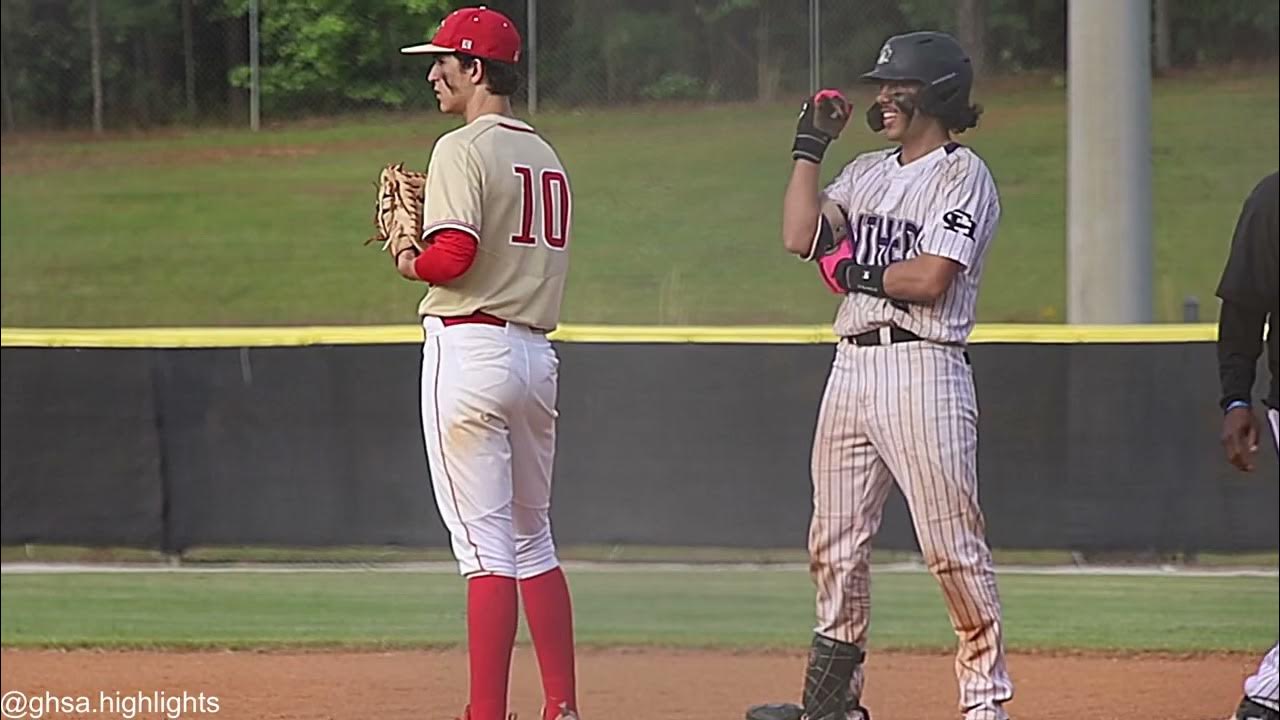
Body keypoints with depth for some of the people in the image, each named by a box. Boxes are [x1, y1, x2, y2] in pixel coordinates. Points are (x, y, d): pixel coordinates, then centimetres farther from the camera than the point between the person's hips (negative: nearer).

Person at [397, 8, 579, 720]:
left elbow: (454, 253, -21)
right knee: (533, 537, 16)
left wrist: (409, 262, -1)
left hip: (469, 347, -8)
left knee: (486, 542, -9)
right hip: (538, 352, 8)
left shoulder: (463, 149, -10)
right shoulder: (547, 156, 16)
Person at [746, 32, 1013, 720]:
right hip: (850, 367, 8)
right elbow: (800, 237, 5)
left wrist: (859, 274, -2)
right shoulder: (865, 173, 19)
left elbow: (930, 278, -15)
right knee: (835, 543, 9)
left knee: (952, 546, -9)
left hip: (922, 367, -8)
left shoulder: (962, 174, -4)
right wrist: (809, 146, 9)